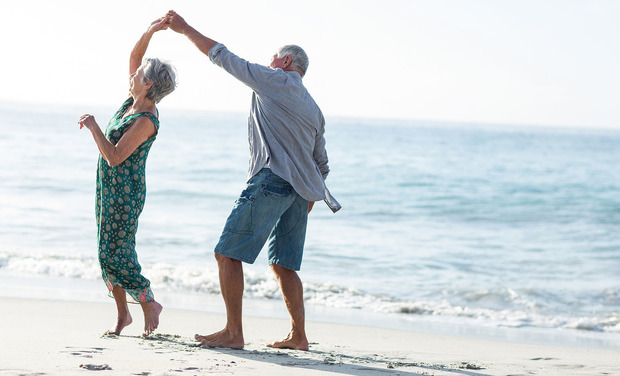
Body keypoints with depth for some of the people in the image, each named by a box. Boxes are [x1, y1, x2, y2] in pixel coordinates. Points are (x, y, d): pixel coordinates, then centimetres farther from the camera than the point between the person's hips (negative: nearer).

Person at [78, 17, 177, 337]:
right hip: (109, 188, 9)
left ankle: (149, 304, 9)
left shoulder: (146, 120, -22)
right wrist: (150, 32, -4)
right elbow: (134, 56, 10)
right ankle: (122, 314, 17)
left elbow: (114, 157, -26)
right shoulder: (135, 101, 2)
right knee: (108, 253, 10)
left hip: (125, 193, -9)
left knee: (116, 256, -8)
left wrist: (93, 127, -18)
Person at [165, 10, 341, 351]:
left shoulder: (274, 80, 3)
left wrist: (185, 29, 13)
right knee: (283, 265, 14)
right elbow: (321, 165, 23)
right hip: (300, 190, 8)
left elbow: (222, 56, 4)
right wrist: (306, 205, 29)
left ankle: (233, 333, -7)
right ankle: (298, 335, 8)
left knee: (227, 253, -4)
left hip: (271, 180, -8)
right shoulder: (314, 109, 23)